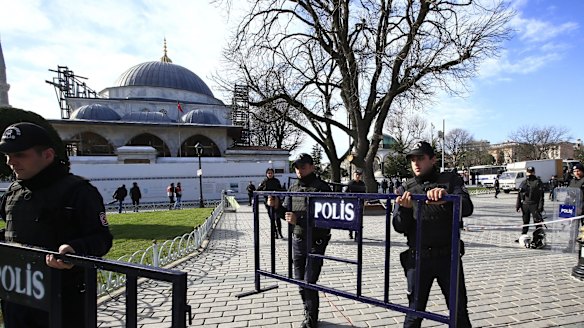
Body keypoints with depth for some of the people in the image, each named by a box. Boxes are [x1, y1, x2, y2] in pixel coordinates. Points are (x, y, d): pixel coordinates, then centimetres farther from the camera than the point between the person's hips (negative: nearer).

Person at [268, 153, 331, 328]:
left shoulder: (322, 187, -14)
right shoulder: (293, 188, 6)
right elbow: (286, 211, 13)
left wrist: (299, 219, -32)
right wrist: (277, 207, -7)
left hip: (316, 241, -6)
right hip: (297, 240, 6)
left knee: (309, 282, -2)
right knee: (300, 281, 14)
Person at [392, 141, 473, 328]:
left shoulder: (450, 180, 1)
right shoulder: (407, 189, 6)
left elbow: (467, 208, -15)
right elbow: (399, 227, 0)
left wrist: (446, 197, -36)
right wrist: (405, 209, -21)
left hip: (448, 256, -1)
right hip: (418, 258, 1)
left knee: (459, 310, 10)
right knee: (415, 309, 7)